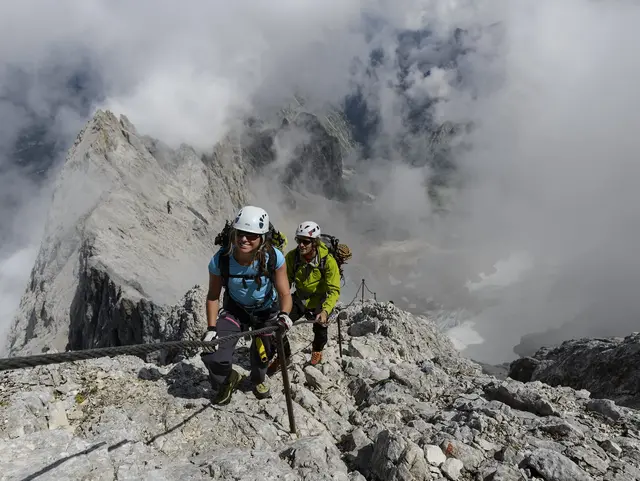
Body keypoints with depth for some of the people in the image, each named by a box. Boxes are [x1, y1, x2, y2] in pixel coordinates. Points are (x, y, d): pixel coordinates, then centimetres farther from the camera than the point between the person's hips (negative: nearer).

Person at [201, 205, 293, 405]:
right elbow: (213, 297, -13)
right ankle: (229, 379, 25)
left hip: (267, 311, 0)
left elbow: (285, 294, -22)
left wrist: (284, 314, -41)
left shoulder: (274, 258, -31)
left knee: (261, 355, 13)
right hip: (235, 310, 0)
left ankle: (258, 380, 53)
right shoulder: (220, 260, -28)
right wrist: (211, 328, -19)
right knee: (212, 357, -12)